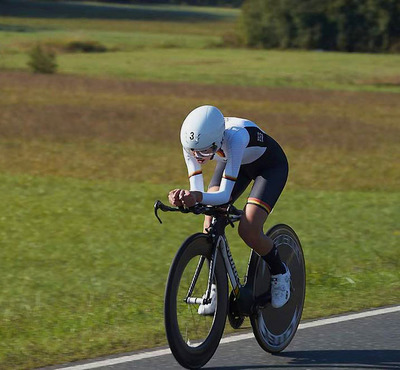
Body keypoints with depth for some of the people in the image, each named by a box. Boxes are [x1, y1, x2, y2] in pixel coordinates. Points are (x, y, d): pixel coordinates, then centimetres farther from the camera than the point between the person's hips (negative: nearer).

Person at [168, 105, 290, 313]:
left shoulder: (235, 137, -43)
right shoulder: (193, 142, -28)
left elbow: (225, 194, -44)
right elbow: (196, 191, -26)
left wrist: (198, 197, -63)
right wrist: (186, 197, -49)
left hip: (270, 165, -5)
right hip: (232, 162, 5)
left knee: (248, 231, -21)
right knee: (210, 226, -14)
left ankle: (280, 274, 8)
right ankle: (216, 289, 5)